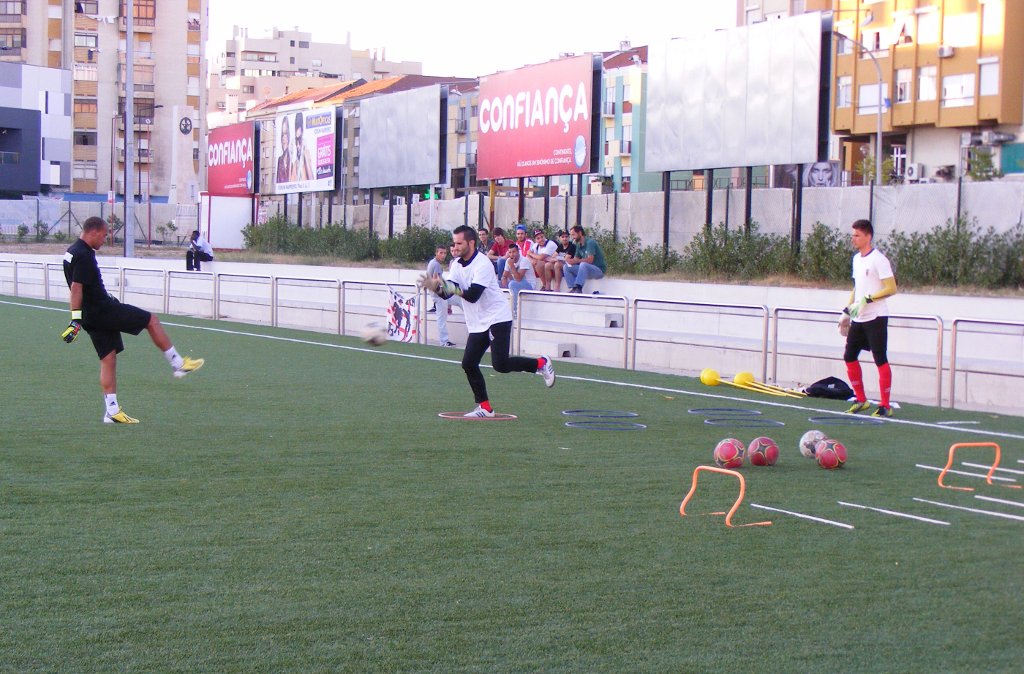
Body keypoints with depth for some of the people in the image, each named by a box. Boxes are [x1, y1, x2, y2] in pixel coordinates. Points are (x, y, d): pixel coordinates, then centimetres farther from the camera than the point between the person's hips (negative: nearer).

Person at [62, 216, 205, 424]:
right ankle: (178, 364, 8)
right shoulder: (84, 255, -17)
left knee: (108, 358, 10)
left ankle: (112, 411, 8)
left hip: (92, 317, 10)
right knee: (152, 320, 0)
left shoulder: (73, 251, 15)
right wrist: (76, 318, -27)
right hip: (103, 311, -10)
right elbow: (76, 287, -24)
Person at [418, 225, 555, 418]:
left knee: (500, 364, -16)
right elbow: (447, 293, 0)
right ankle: (484, 407, 7)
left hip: (497, 319, -8)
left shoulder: (483, 265, -18)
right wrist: (436, 288, -20)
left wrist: (452, 288, -37)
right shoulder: (457, 264, 7)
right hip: (477, 324, 8)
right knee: (469, 364, -1)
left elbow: (473, 295, -27)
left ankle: (540, 364, 6)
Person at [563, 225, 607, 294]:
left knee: (583, 264, -37)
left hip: (599, 270, -8)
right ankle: (573, 288, -18)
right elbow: (576, 259, 7)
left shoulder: (590, 242, -14)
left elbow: (590, 260, -25)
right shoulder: (579, 245, 11)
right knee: (566, 267, -4)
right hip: (586, 270, 8)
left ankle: (578, 288, -39)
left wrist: (575, 261, -28)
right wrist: (570, 261, -16)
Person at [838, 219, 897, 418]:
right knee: (849, 356, 8)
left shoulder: (878, 259, -12)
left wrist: (867, 299, -24)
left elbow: (891, 288, -16)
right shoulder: (857, 258, 14)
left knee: (881, 360, -6)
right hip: (858, 319, 9)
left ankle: (885, 405, -1)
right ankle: (861, 400, 19)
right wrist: (847, 311, 18)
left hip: (876, 317, -9)